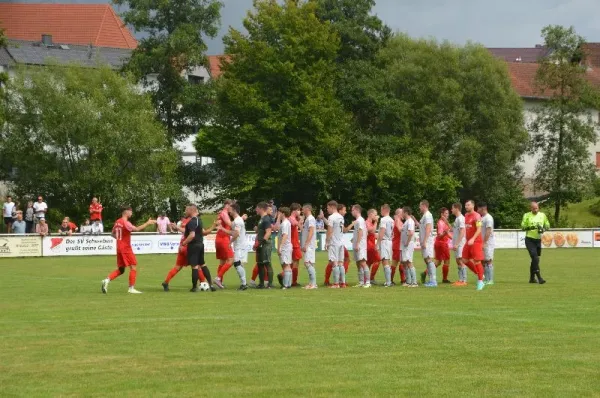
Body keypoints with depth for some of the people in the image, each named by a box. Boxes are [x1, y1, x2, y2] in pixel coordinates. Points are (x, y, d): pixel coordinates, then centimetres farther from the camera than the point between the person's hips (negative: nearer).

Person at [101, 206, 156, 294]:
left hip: (119, 248, 8)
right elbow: (136, 229, -26)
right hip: (126, 248, -8)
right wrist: (147, 223, -21)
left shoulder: (117, 222, 10)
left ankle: (107, 280, -3)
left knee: (120, 269, 14)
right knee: (133, 267, -2)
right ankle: (131, 288, -3)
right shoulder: (125, 223, -15)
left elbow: (113, 234, 21)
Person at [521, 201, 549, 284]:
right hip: (529, 240, -4)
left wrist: (543, 229, -8)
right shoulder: (527, 215, -2)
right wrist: (529, 227, -24)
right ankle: (539, 278, -17)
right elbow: (522, 226, -5)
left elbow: (547, 226, 14)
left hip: (538, 240, 4)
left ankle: (532, 278, 23)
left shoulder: (542, 215, 7)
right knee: (535, 259, -16)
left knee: (535, 260, 12)